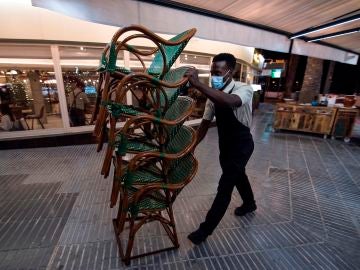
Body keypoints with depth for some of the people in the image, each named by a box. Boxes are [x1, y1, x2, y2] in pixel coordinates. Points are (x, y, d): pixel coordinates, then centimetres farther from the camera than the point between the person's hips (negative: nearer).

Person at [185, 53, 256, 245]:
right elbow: (205, 122, 0)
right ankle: (249, 204, 55)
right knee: (237, 175, 26)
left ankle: (206, 229, 13)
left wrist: (198, 85, -54)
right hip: (225, 144, 7)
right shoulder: (214, 95, -5)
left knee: (225, 186, -3)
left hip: (241, 145, -7)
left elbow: (230, 101, -49)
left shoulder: (244, 89, -24)